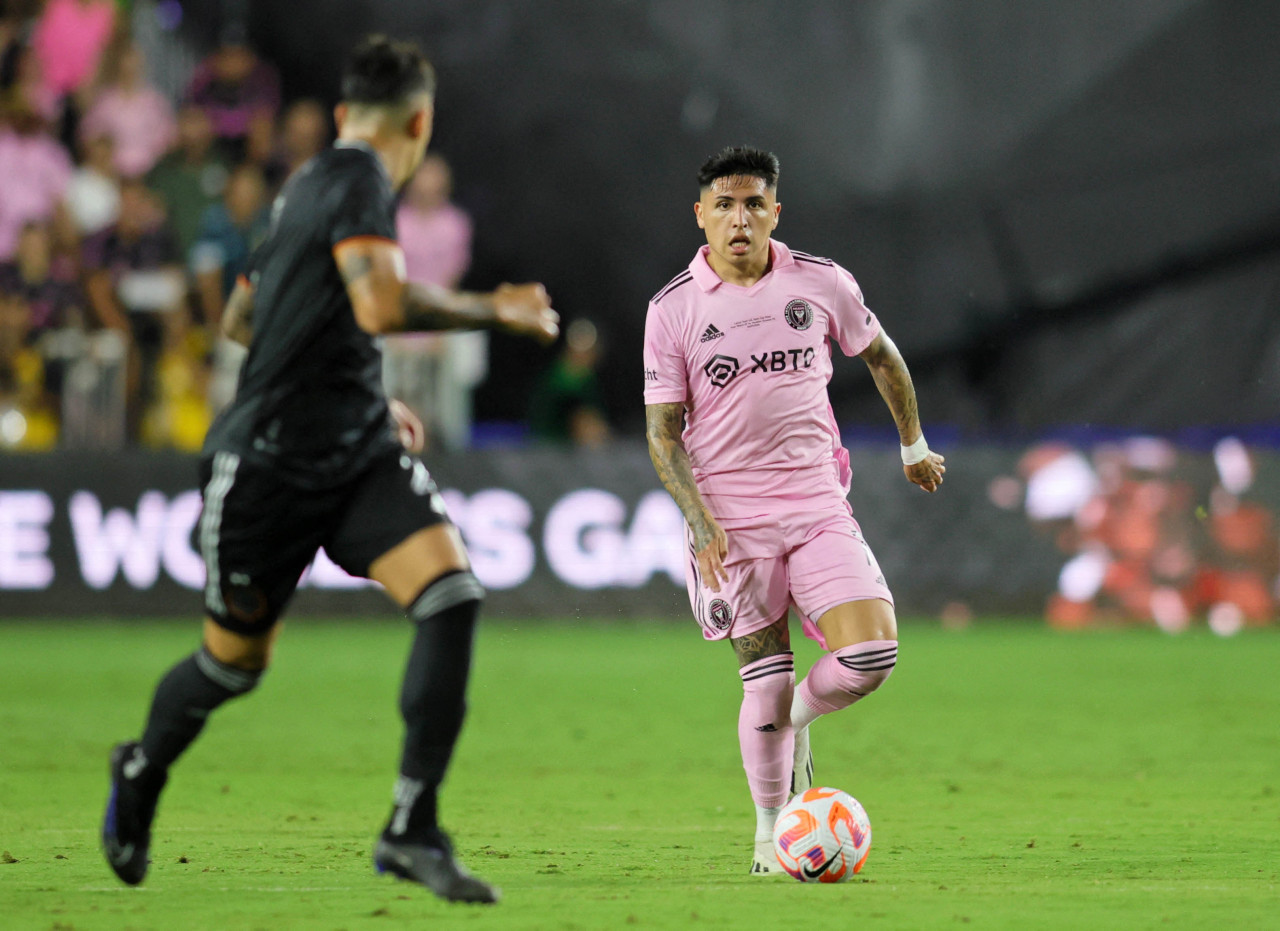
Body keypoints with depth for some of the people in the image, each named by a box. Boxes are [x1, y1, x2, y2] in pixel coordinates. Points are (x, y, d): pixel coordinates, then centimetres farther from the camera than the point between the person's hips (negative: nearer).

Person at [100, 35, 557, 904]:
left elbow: (242, 317, 25)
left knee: (452, 594, -15)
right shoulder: (359, 181, -14)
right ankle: (142, 770, 41)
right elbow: (381, 307, -30)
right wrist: (492, 309, -17)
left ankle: (413, 829, -15)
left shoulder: (310, 182, 14)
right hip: (268, 463, -8)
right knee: (236, 659, 9)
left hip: (357, 451, 8)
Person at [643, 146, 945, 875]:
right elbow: (662, 432, -1)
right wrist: (702, 526, -13)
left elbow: (881, 356, 20)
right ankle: (770, 832, 15)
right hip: (731, 520, -2)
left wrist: (915, 446, 28)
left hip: (818, 506, 2)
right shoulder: (673, 310, -3)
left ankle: (798, 720, 18)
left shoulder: (821, 284, 1)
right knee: (766, 682, -4)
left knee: (872, 654, -14)